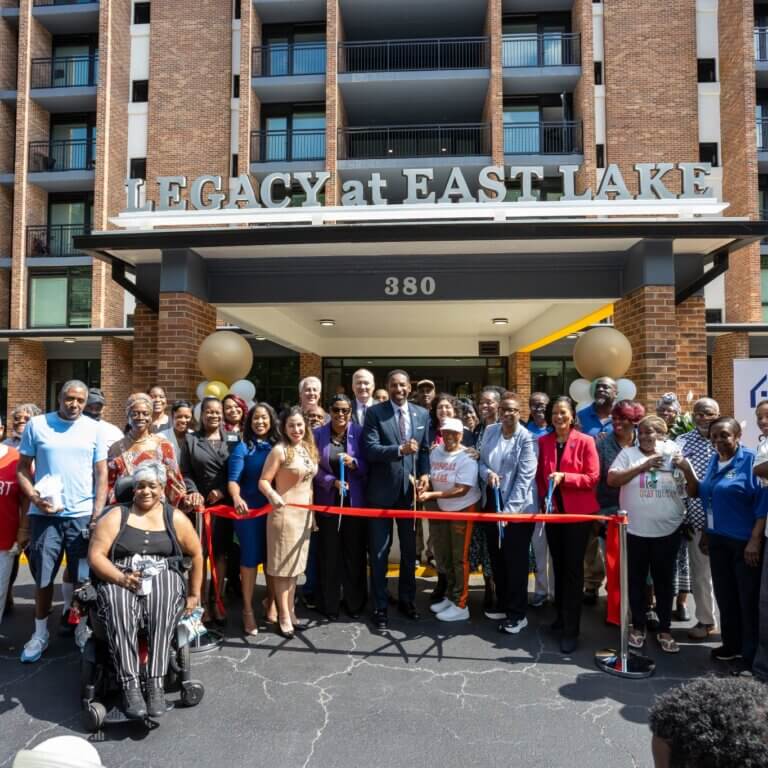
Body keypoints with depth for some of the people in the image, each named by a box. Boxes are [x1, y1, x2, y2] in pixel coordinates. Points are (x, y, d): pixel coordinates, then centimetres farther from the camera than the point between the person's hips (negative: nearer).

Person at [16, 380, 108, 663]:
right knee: (43, 576, 8)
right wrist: (35, 498, -12)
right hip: (45, 514, 0)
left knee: (82, 577, 6)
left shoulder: (94, 429, 3)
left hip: (82, 514, 0)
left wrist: (97, 514, -4)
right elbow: (23, 468, 4)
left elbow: (101, 474, 3)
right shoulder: (37, 425, 1)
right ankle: (40, 633, 25)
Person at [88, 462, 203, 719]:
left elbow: (197, 554, 16)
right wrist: (121, 578, -17)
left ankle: (156, 683, -33)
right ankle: (130, 686, -34)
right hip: (119, 579, 0)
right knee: (119, 609, -35)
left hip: (163, 575, 0)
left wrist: (194, 594, 11)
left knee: (163, 607, -35)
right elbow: (95, 555, 1)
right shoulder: (116, 516, 9)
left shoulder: (175, 518, 11)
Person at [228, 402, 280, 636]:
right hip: (249, 510, -3)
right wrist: (237, 498, -31)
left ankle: (270, 602, 32)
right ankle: (247, 609, 18)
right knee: (250, 557, 4)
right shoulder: (242, 448, -4)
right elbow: (233, 480, -12)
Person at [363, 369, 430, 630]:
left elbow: (425, 449, 10)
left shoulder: (422, 414, 5)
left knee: (409, 549, 15)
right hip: (381, 490, -3)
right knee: (379, 551, 5)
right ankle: (380, 606, 19)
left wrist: (424, 474, -7)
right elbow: (370, 449, -16)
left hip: (409, 490, 4)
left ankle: (406, 599, 33)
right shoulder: (374, 413, -7)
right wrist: (400, 449, -29)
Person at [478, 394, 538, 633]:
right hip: (492, 504, 6)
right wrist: (487, 473, -13)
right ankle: (503, 604, 32)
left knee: (516, 560, 2)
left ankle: (517, 614, 15)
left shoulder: (526, 438, -12)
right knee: (496, 557, 15)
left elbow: (524, 477, -16)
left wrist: (509, 510, -19)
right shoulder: (490, 431, 4)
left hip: (518, 508, -5)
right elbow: (481, 461, 10)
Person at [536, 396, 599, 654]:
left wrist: (564, 477, -21)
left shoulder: (585, 441, -8)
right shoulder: (543, 442, 5)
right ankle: (561, 615, 33)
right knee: (558, 565, 16)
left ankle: (571, 629, 7)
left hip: (578, 513, -4)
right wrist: (544, 498, -3)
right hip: (553, 511, 4)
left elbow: (593, 478, -11)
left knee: (573, 569, 0)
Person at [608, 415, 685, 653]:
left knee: (664, 581, 12)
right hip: (634, 530, 0)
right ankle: (638, 626, 27)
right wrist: (644, 466, -16)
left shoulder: (675, 454, 2)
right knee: (636, 580, 11)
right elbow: (612, 479, -11)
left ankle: (664, 629, 27)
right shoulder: (628, 453, 0)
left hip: (667, 530, 0)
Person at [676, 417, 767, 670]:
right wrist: (688, 471, 2)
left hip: (744, 541, -7)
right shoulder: (714, 461, 8)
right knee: (724, 594, 15)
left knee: (748, 598, 4)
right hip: (718, 539, 7)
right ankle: (732, 645, 31)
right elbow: (704, 495, 16)